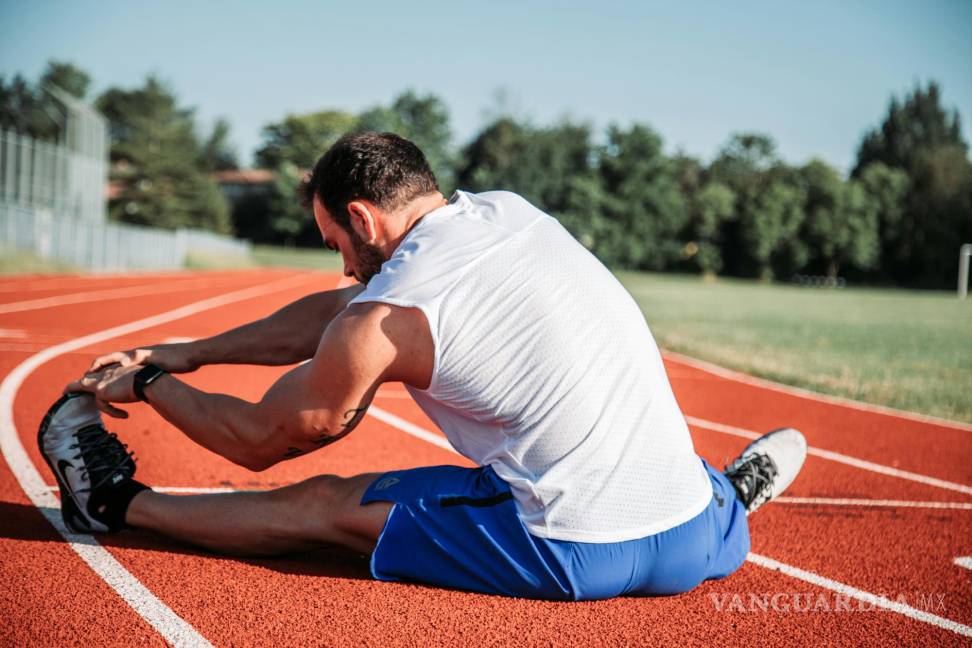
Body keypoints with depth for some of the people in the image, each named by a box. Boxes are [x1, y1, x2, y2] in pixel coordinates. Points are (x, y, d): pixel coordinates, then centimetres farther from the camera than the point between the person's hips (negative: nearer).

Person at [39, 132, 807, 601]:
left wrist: (149, 383, 25)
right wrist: (187, 353, 26)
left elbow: (259, 440, 9)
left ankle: (119, 502, 24)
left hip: (576, 558, -5)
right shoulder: (511, 211, 11)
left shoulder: (384, 318, -8)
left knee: (323, 503, 10)